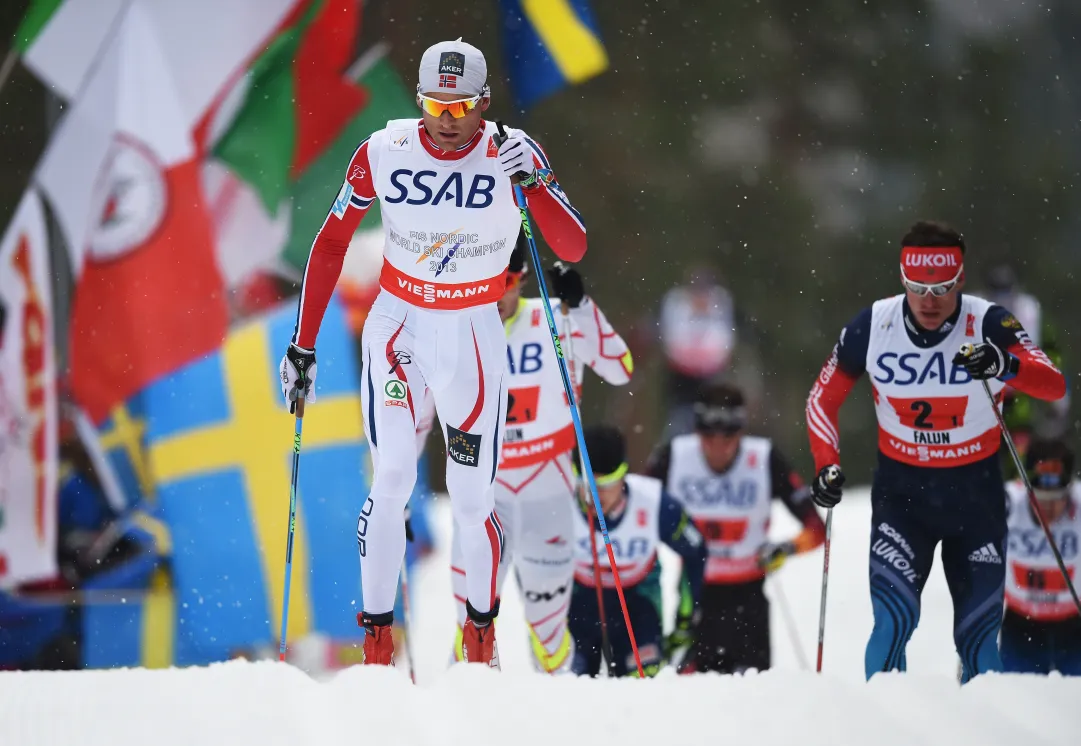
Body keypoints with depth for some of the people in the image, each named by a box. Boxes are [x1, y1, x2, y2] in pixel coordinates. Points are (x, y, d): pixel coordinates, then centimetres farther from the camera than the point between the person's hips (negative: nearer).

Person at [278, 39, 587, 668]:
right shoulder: (384, 153, -10)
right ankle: (377, 632, -3)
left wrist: (535, 183, -34)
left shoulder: (512, 154, -12)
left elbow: (574, 249, -17)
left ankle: (483, 627, 21)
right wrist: (303, 347, 0)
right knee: (392, 480, -13)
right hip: (398, 327, 0)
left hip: (474, 335, 0)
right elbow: (330, 246, 0)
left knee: (473, 500, -2)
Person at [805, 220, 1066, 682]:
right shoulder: (873, 327, -11)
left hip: (976, 493, 0)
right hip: (901, 492, 0)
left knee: (978, 637, 2)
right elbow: (822, 400, 2)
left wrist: (1005, 366, -49)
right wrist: (827, 466, -13)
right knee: (893, 620, -18)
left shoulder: (988, 325, -15)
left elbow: (1054, 385, -29)